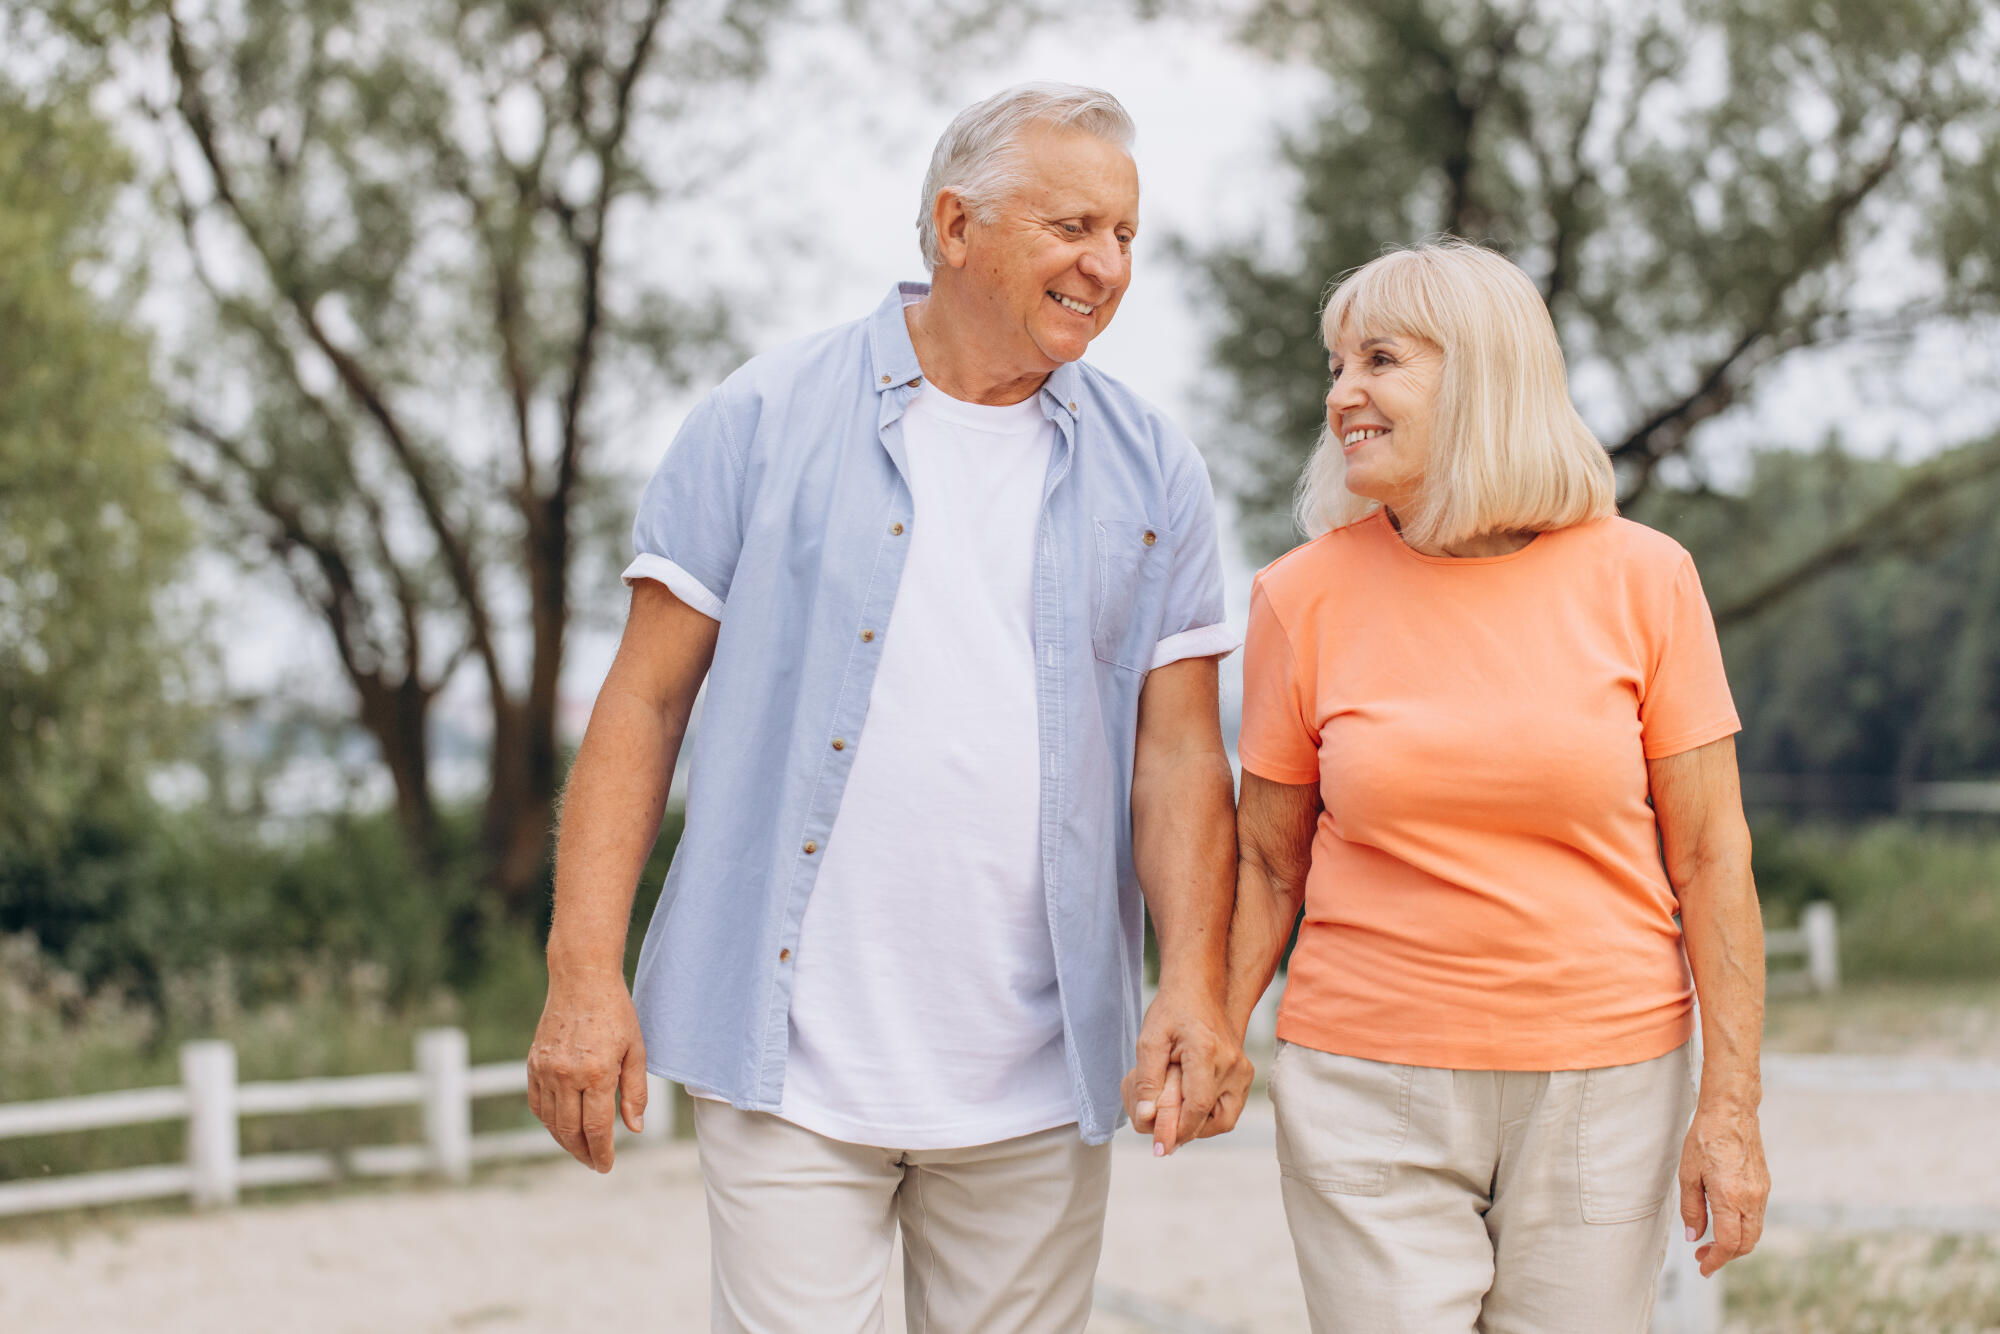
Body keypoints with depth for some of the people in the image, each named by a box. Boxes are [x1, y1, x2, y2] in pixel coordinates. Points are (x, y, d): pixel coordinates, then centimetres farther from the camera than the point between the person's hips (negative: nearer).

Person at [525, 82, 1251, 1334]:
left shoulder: (1152, 473, 7)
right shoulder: (765, 421, 0)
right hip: (789, 1061, -2)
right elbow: (647, 700, 0)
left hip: (1038, 1081, 3)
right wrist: (585, 973, -8)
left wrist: (1195, 986, -12)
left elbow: (1179, 748, 4)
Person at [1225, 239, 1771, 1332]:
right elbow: (1267, 862, 6)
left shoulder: (1642, 578, -2)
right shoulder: (1304, 597, 0)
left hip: (1602, 1085, 0)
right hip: (1365, 1086, 0)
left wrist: (1730, 1108, -3)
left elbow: (1709, 855, 0)